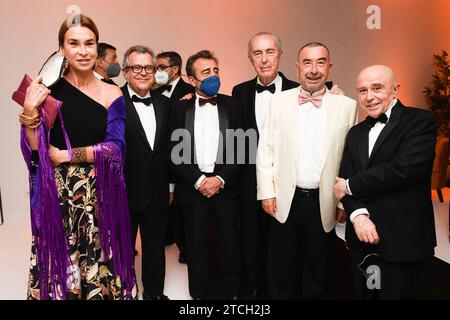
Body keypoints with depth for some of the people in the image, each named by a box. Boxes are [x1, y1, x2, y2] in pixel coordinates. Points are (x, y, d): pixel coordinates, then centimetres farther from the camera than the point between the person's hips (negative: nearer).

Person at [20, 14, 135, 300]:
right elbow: (34, 151, -2)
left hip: (100, 196, 0)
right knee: (60, 264, 9)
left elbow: (116, 148, -7)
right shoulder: (46, 89, 0)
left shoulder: (112, 94, -1)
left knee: (100, 264, 8)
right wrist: (30, 110, -16)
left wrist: (68, 155, -11)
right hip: (57, 196, 0)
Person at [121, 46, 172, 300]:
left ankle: (155, 291, 38)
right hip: (124, 193, -5)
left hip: (158, 193, 5)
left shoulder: (164, 103, 6)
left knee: (156, 247, 19)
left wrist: (170, 186, 12)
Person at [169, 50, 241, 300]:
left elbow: (240, 149, 0)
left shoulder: (232, 105, 4)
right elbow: (174, 152, -2)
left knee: (229, 242, 8)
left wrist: (221, 179, -10)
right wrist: (198, 180, -11)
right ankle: (198, 293, 28)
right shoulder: (180, 108, 3)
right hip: (192, 187, 0)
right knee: (196, 245, 11)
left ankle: (232, 292, 27)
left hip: (225, 186, 0)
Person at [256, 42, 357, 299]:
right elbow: (266, 149, 1)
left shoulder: (347, 106, -3)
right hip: (285, 200, 1)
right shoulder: (279, 101, 0)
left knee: (319, 270, 17)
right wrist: (267, 192, -3)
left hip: (324, 202, 0)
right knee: (281, 269, 16)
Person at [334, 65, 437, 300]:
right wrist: (358, 215, -15)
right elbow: (344, 179, 4)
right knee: (363, 294, 18)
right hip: (361, 236, 6)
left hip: (401, 237, -5)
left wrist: (350, 186, -12)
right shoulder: (356, 132, 12)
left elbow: (403, 169, -22)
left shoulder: (421, 121, -8)